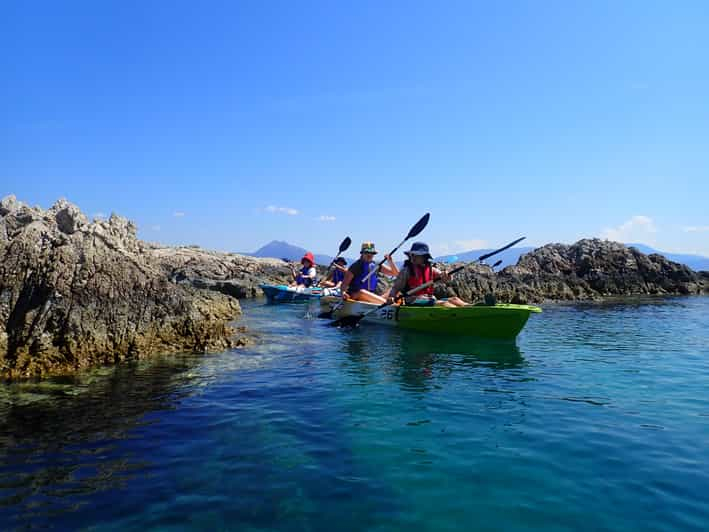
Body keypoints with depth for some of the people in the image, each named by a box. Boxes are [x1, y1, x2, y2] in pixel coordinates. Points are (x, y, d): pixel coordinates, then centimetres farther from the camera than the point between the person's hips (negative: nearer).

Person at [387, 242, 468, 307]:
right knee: (442, 303, -28)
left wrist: (444, 275, -21)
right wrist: (391, 297, -21)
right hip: (414, 301, -6)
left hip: (430, 299, 6)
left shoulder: (430, 269, 15)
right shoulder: (406, 271, 0)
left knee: (454, 299, -14)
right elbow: (396, 287, -1)